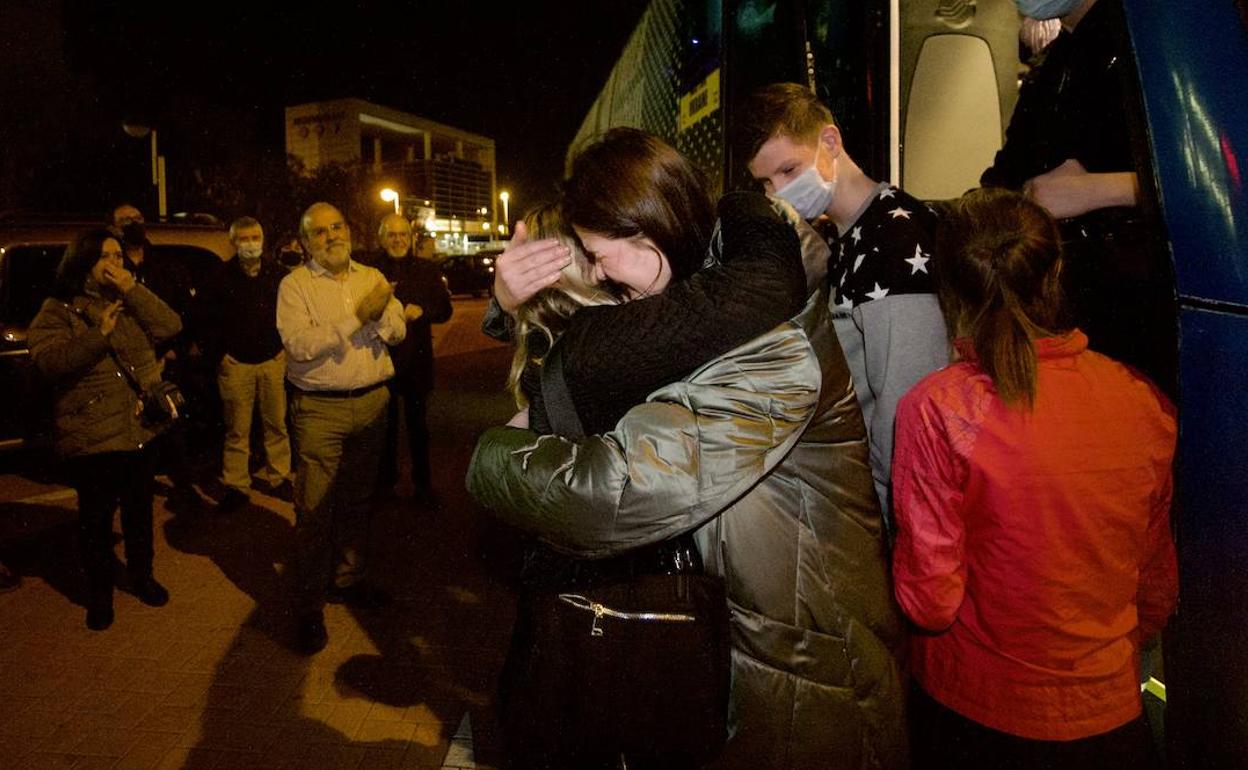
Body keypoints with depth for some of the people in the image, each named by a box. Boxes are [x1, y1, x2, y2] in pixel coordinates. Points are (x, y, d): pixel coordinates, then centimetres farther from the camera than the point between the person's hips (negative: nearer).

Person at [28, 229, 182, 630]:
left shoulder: (132, 300, 10)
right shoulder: (58, 309, -5)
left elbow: (170, 327, -6)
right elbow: (48, 360, -18)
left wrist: (133, 289, -14)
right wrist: (99, 334, -28)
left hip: (139, 427, 4)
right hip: (91, 434, -4)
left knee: (139, 509, 17)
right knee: (96, 517, 7)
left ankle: (142, 575, 36)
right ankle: (99, 592, 25)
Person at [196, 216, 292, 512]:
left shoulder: (278, 275, 3)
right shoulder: (221, 277, 0)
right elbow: (207, 318, 2)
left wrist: (287, 347, 4)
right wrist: (218, 353, -3)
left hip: (273, 360, 1)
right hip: (236, 363, -1)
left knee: (277, 423, 6)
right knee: (237, 429, 3)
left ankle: (277, 477, 20)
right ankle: (236, 486, 12)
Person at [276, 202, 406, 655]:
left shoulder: (371, 277, 10)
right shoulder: (295, 285, -4)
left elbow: (398, 332, 2)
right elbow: (298, 344, -18)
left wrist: (380, 313, -19)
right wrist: (357, 317, -20)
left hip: (372, 401, 4)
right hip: (320, 409, -4)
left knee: (357, 500, 16)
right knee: (314, 508, -1)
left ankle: (347, 579, 33)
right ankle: (309, 607, 11)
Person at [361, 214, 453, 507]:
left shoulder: (426, 269, 4)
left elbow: (445, 309, 3)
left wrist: (422, 310, -15)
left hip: (417, 359, 1)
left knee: (418, 425, 10)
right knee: (385, 425, 11)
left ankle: (422, 485, 21)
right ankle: (385, 481, 26)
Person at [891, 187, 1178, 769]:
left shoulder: (936, 409, -22)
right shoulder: (1146, 403, -9)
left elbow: (931, 601, -17)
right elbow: (1158, 588, 4)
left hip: (974, 716, -2)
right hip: (1109, 718, 3)